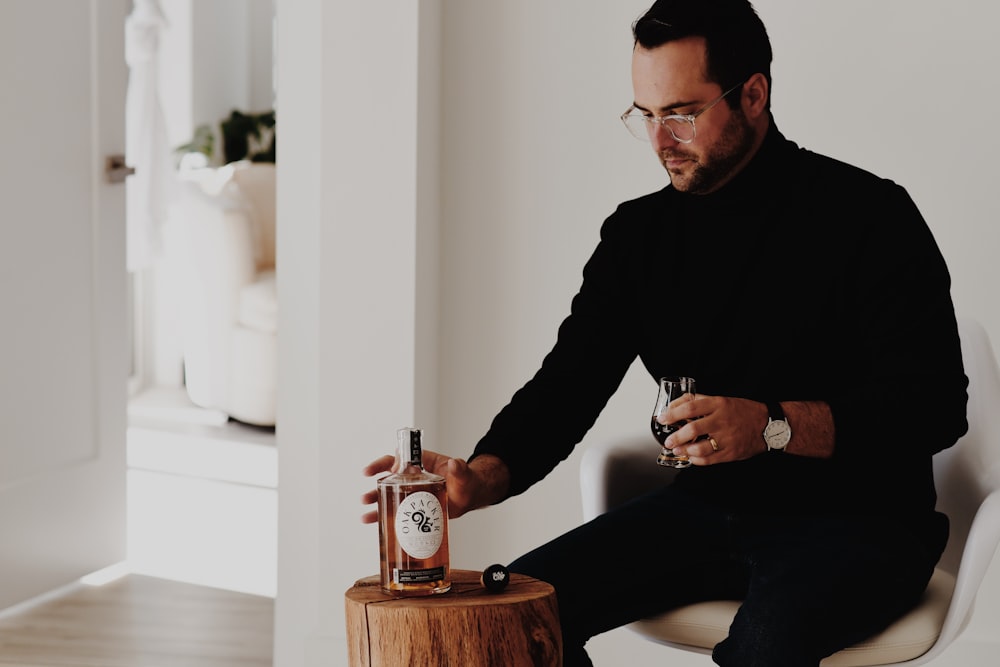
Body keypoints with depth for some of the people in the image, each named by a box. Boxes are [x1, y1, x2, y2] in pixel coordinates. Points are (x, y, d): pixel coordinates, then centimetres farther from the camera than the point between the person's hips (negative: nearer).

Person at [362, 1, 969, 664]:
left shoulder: (867, 213, -9)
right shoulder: (639, 232, 7)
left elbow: (936, 403, -14)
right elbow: (568, 381, 2)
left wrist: (774, 425, -28)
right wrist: (482, 477, -18)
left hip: (855, 517, -5)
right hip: (706, 507, 5)